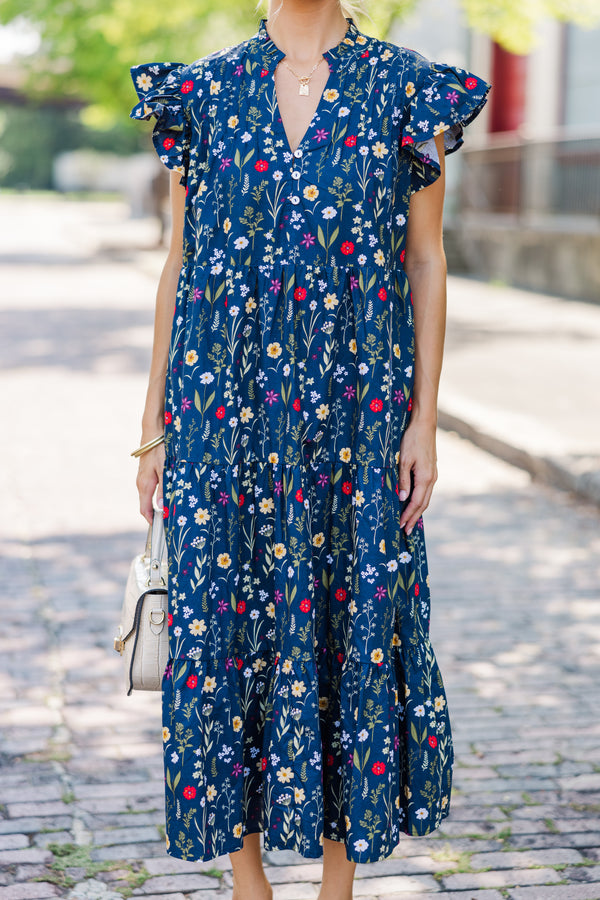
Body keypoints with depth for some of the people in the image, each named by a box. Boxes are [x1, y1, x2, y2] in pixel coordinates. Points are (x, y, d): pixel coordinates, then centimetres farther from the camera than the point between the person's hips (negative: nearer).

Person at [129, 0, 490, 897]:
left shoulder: (404, 88, 3)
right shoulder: (204, 91, 7)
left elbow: (426, 260, 3)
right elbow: (179, 260, 8)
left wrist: (423, 420, -3)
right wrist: (155, 421, 6)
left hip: (356, 412, -1)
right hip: (226, 411, 1)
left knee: (355, 624, 5)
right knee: (227, 629, 4)